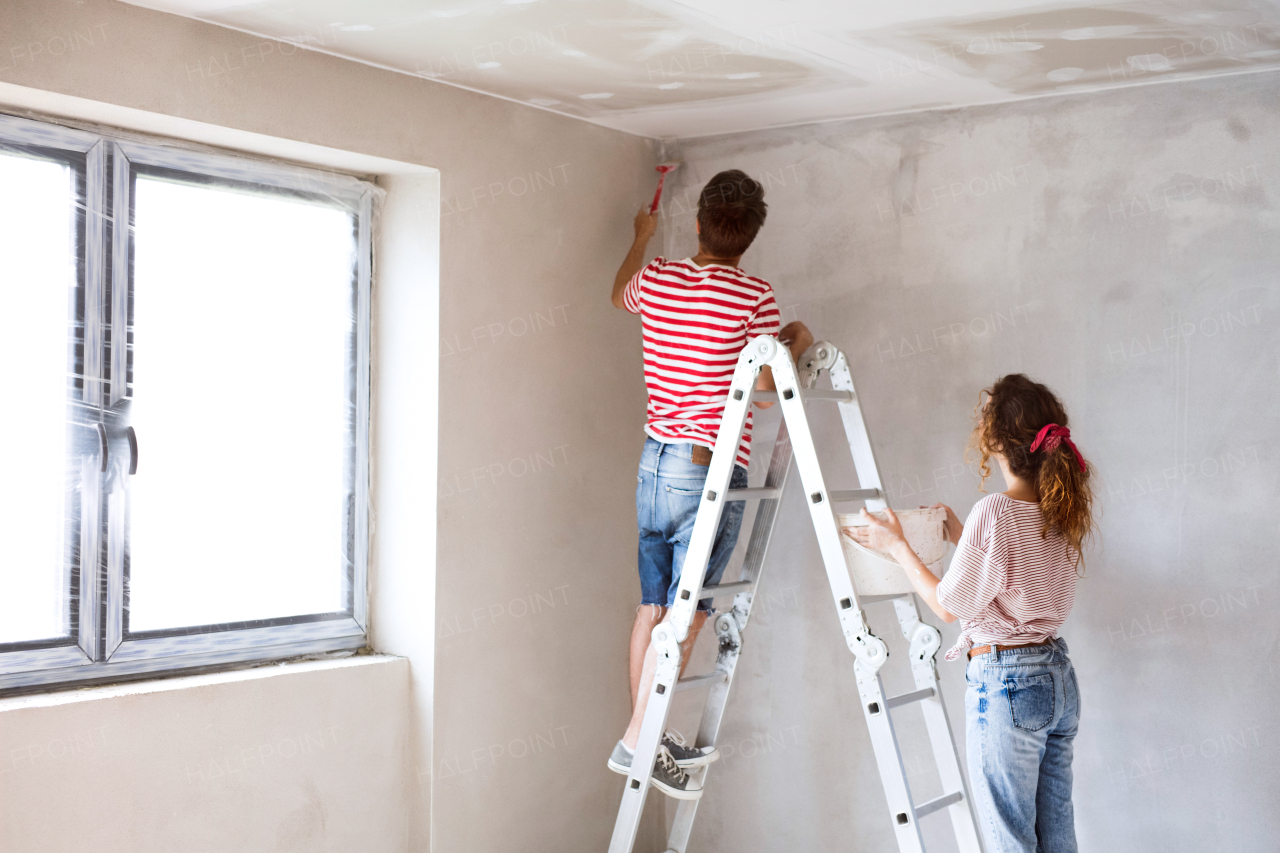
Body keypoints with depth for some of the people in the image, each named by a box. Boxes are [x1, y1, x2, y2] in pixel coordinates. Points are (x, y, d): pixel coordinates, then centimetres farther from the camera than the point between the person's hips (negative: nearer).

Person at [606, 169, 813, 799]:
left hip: (655, 460, 7)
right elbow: (765, 389, -9)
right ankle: (636, 740, -3)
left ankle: (650, 735, 20)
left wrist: (641, 239, 47)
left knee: (653, 605, 12)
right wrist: (795, 345, 10)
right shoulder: (753, 296, -10)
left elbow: (619, 294, 30)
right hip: (711, 469, -6)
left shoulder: (657, 279, 6)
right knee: (685, 613, -3)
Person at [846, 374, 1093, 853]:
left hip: (1005, 684, -8)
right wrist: (958, 533, 25)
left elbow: (950, 605, -10)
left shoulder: (993, 513, -20)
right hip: (1058, 675, 8)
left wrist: (898, 548, 0)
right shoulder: (1064, 511, 3)